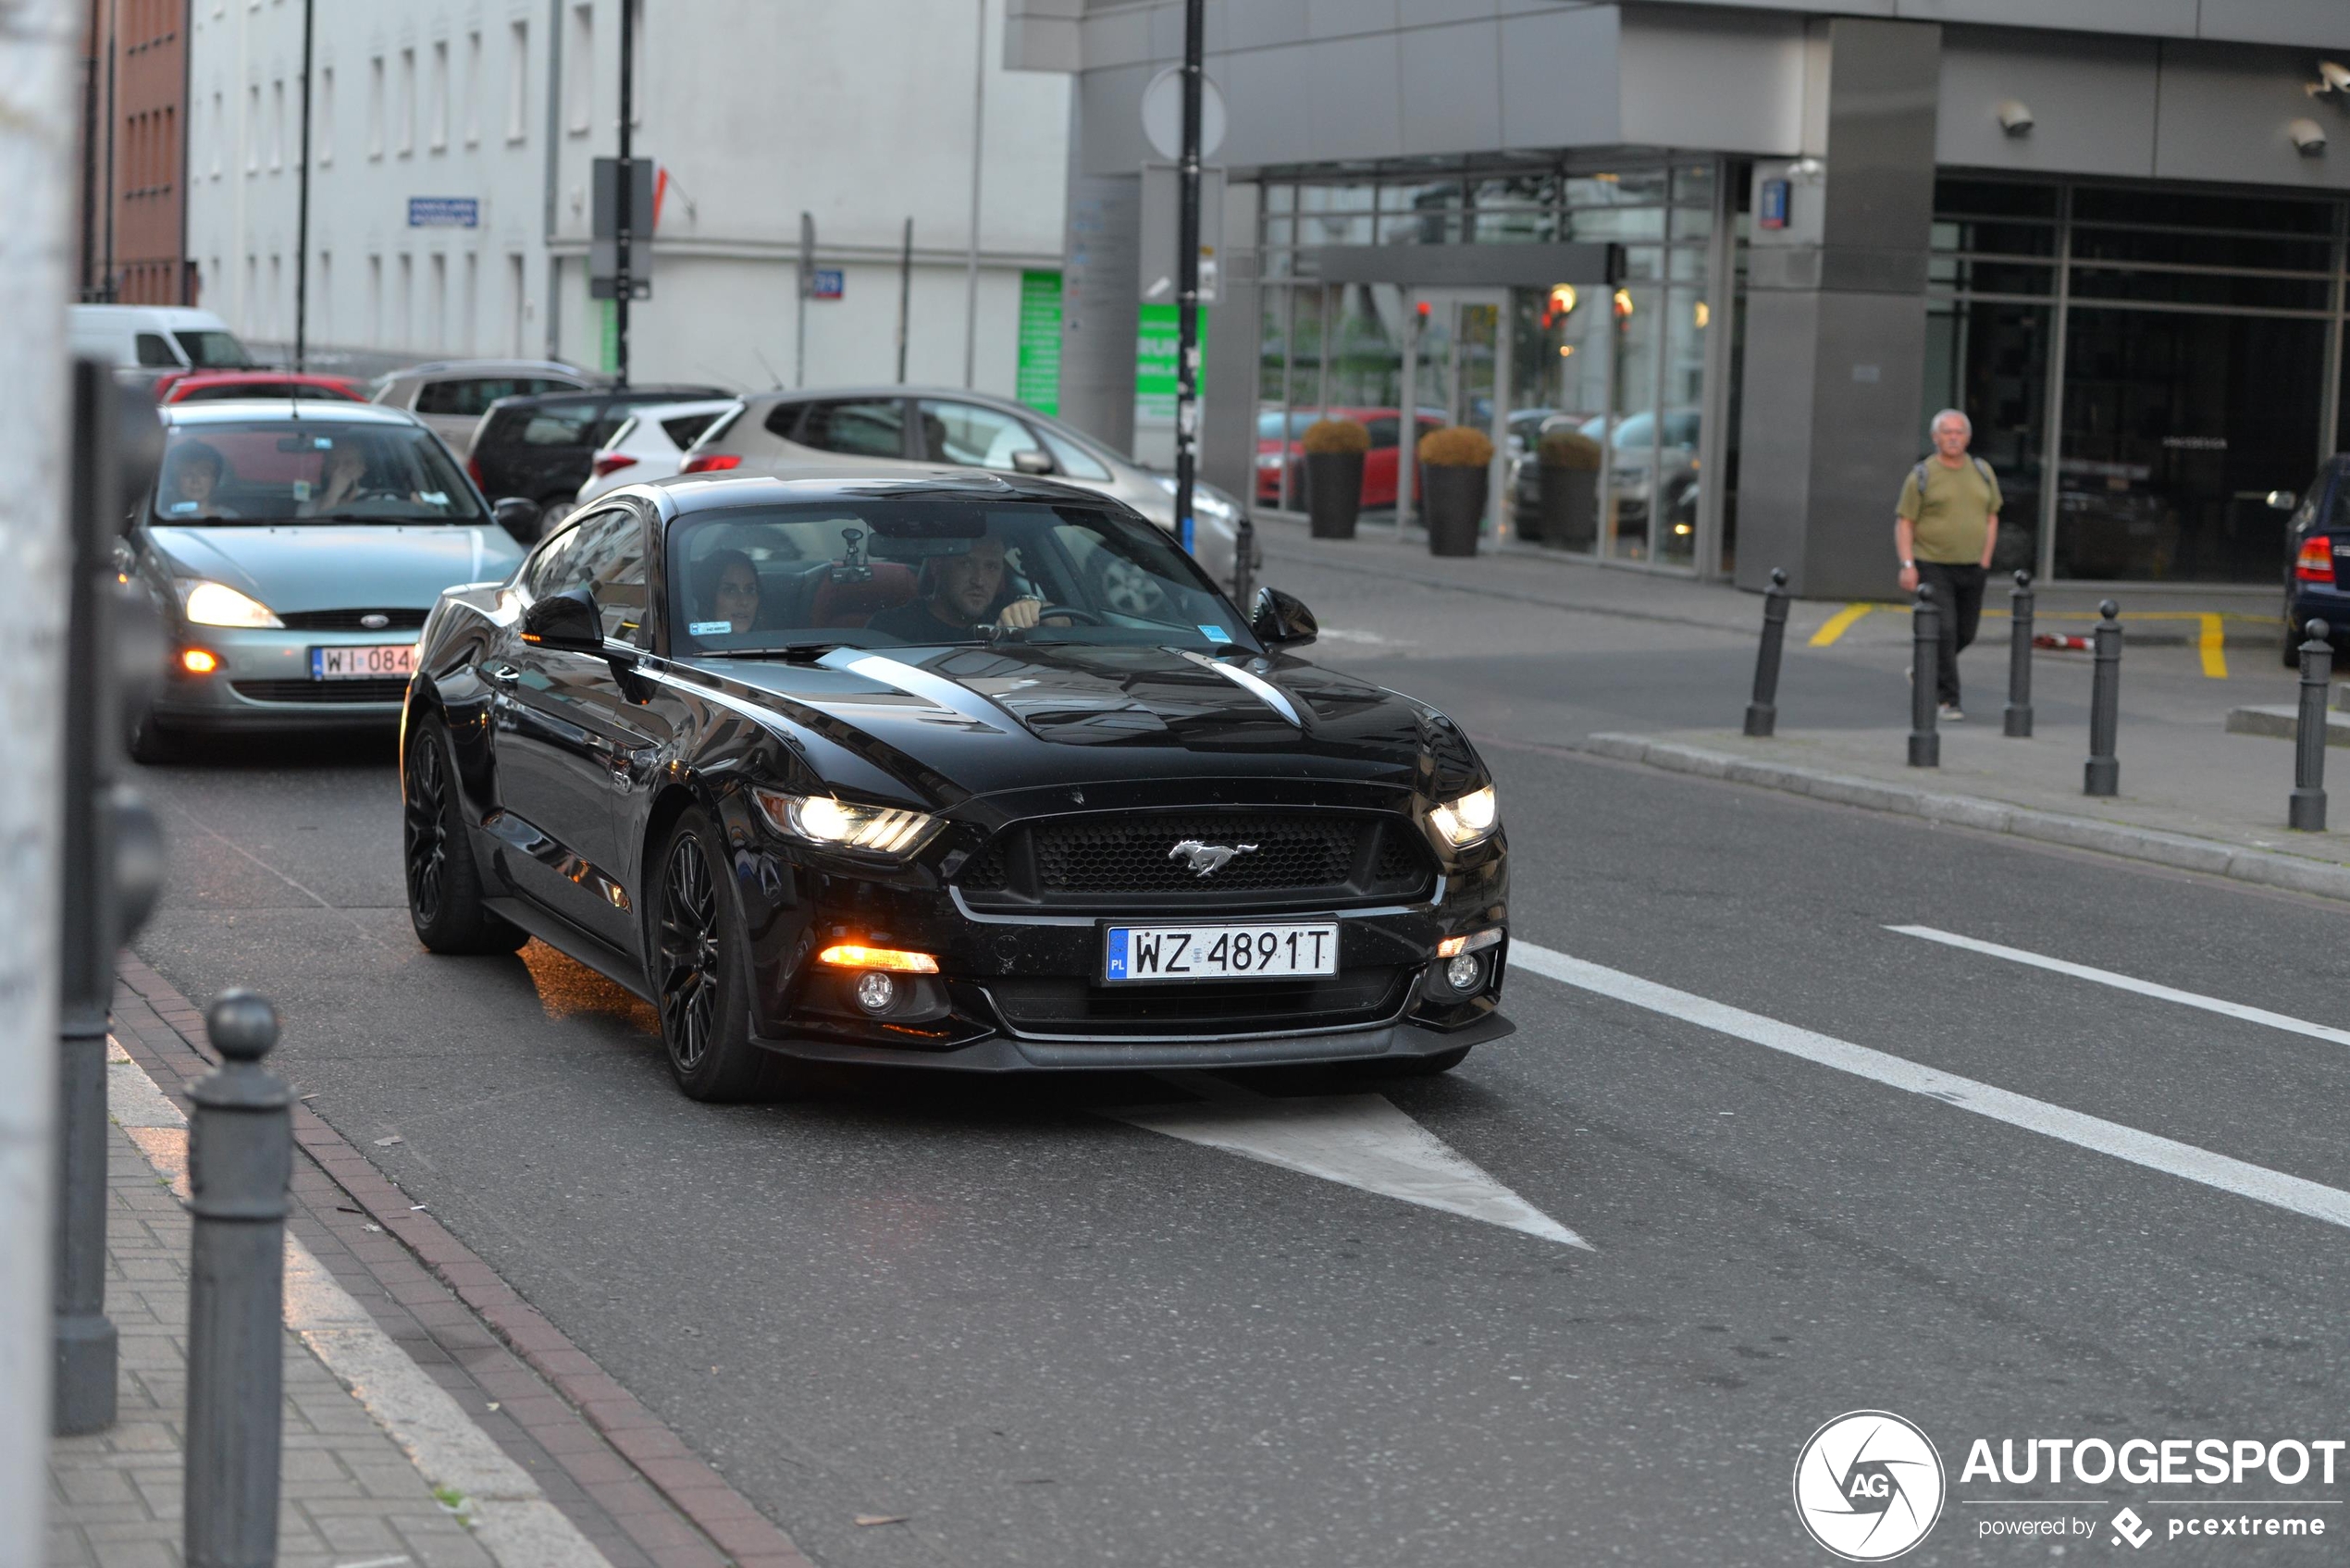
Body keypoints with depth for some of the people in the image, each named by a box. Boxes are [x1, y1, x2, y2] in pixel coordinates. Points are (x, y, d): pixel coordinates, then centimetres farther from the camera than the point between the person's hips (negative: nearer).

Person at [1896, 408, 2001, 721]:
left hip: (1971, 568, 5)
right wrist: (1907, 565, -15)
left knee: (1964, 633, 13)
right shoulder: (1922, 476, -5)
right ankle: (1948, 700, -6)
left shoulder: (1982, 472, 7)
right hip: (1932, 566, -5)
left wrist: (1985, 560, 4)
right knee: (1943, 632, -12)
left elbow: (1991, 516, 14)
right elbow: (1904, 523, -5)